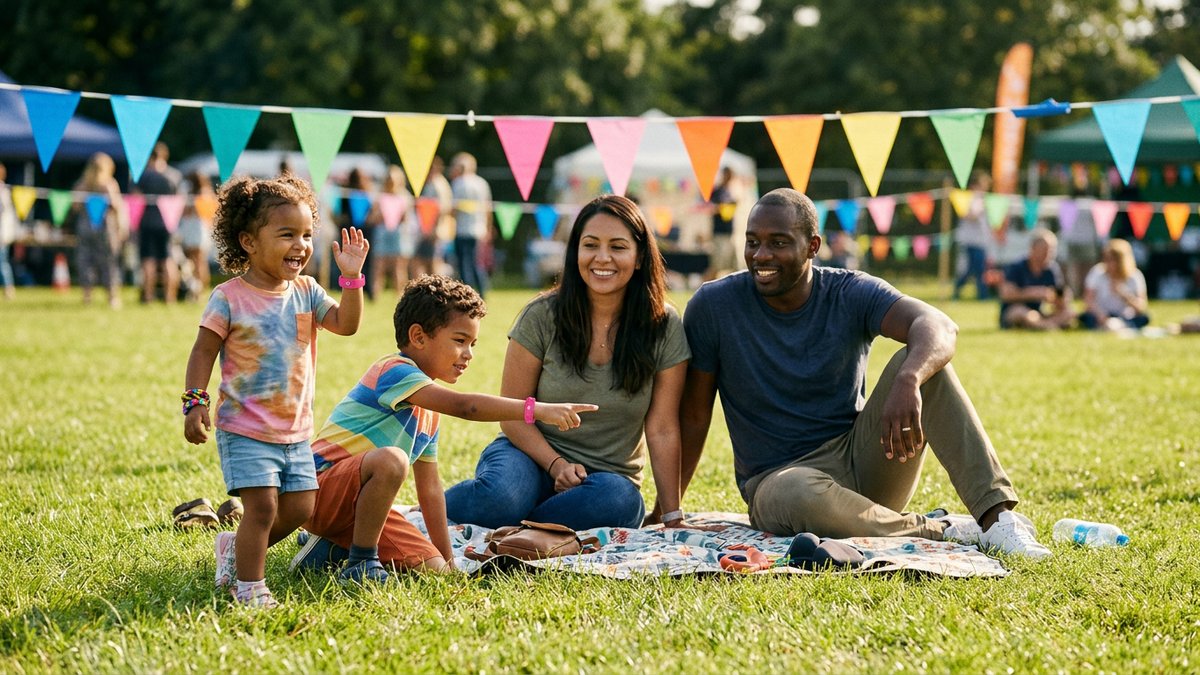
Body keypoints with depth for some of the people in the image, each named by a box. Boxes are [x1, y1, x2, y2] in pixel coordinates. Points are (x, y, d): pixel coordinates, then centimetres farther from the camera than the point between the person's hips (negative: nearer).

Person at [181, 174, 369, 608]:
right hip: (245, 429, -6)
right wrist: (195, 403, -15)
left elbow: (346, 324, -4)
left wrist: (351, 277, -14)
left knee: (298, 509, 7)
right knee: (262, 506, -11)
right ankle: (249, 588, 4)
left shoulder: (306, 292, 5)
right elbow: (203, 351, -6)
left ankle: (236, 548, 29)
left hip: (295, 430, 6)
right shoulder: (229, 298, -9)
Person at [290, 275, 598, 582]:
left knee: (432, 566, -2)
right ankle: (361, 562, -20)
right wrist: (536, 410, -36)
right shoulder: (396, 371, -16)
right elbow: (463, 406, -32)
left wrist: (447, 557, 16)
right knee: (391, 459, -36)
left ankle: (333, 546, 14)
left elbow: (429, 487, 19)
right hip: (319, 490, -9)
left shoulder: (429, 412, 15)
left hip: (351, 500, 9)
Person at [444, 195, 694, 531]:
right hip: (532, 456, -1)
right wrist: (556, 464, -18)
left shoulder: (664, 328, -5)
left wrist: (673, 519, -11)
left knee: (618, 499, -37)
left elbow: (662, 431, -6)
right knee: (502, 496, -37)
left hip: (609, 476, 1)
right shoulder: (542, 316, -6)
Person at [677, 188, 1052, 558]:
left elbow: (939, 326, -24)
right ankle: (938, 530, -18)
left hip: (861, 459, 2)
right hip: (780, 480, -2)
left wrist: (907, 381, -46)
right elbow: (693, 416, -1)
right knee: (801, 496, -40)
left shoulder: (850, 294, -5)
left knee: (919, 362, -21)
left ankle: (995, 515, -29)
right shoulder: (714, 306, -7)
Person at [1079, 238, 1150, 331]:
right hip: (1102, 316, -1)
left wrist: (1124, 293, -24)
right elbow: (1088, 299, -14)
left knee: (1144, 318, -30)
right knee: (1087, 318, -34)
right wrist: (1101, 316, -29)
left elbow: (1142, 307, -12)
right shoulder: (1097, 271, -8)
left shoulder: (1135, 276, -7)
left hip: (1125, 318, 1)